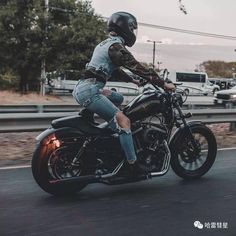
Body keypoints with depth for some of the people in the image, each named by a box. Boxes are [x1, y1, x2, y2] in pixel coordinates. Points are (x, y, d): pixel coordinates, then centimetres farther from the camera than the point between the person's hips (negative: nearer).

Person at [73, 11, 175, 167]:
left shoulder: (105, 44, 23)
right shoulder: (116, 47, -8)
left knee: (118, 98, 28)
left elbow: (115, 69, 35)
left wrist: (133, 80, 39)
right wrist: (163, 84, -8)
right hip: (89, 90, -10)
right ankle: (133, 164, -17)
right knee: (123, 121, -14)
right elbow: (137, 67, -13)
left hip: (81, 87, 10)